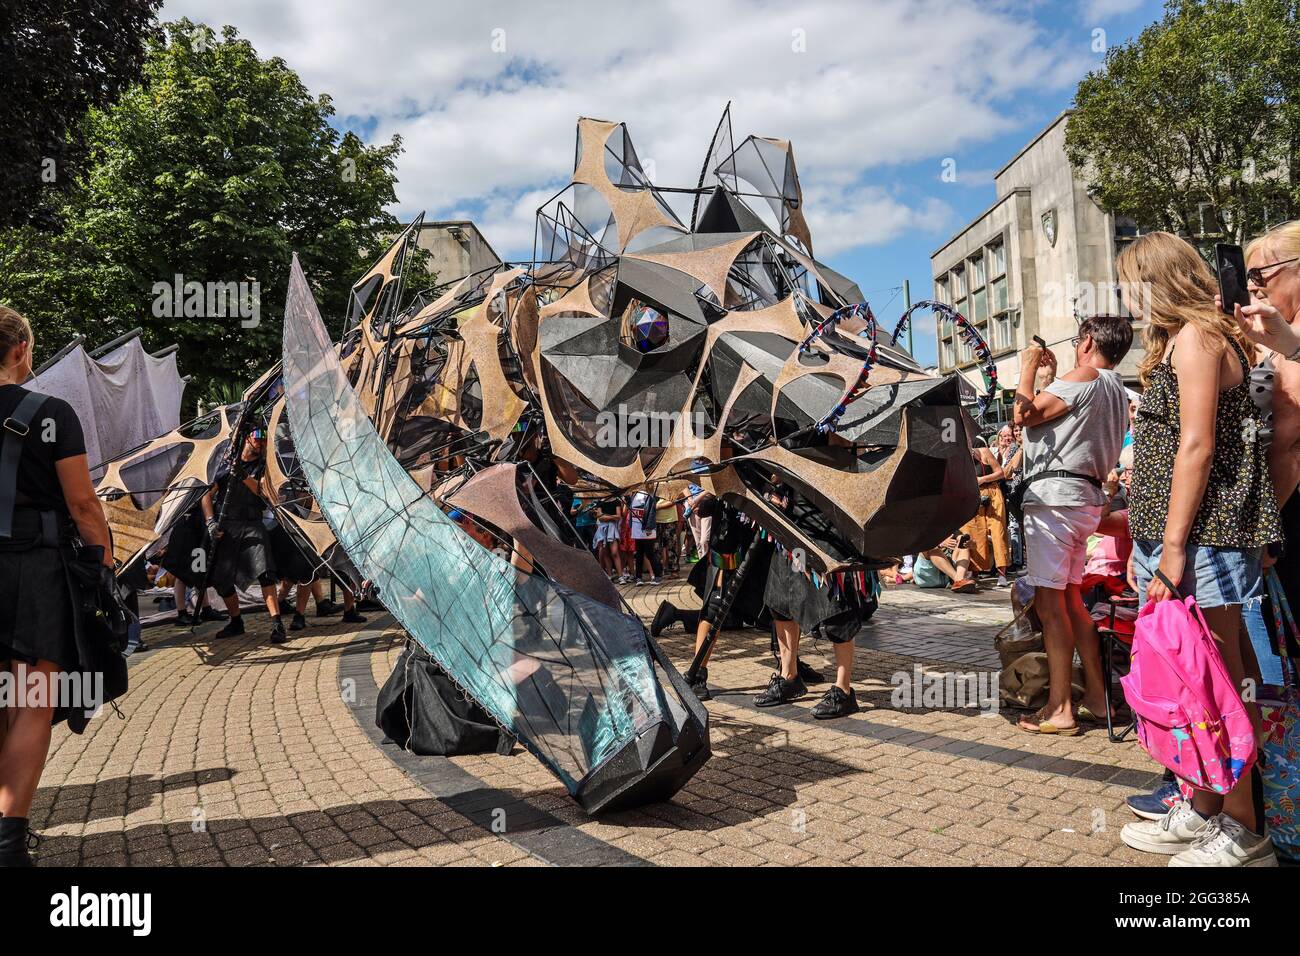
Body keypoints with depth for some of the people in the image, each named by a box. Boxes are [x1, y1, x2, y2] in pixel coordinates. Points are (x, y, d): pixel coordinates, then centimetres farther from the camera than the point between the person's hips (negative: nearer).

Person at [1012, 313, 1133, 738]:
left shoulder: (1082, 377, -7)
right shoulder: (1118, 392, 22)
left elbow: (1025, 414, -12)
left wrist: (1029, 367, 1)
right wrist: (1050, 377, 25)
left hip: (1054, 493, -10)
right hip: (1087, 497, 10)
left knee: (1049, 599, -9)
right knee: (1070, 598, 16)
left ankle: (1059, 708, -7)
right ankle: (1096, 696, 20)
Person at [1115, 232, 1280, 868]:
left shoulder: (1197, 336, -8)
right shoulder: (1173, 343, 21)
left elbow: (1197, 446, -17)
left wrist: (1174, 546, -20)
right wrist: (1146, 542, 19)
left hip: (1202, 534, -10)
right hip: (1170, 535, 10)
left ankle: (1243, 833, 7)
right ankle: (1201, 813, 24)